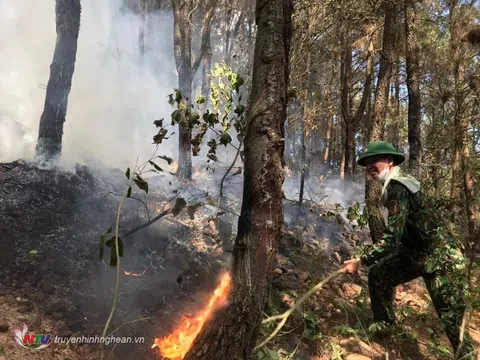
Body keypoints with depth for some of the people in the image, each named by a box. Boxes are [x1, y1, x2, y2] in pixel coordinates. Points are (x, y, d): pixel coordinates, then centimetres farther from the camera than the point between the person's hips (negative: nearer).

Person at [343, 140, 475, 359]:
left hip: (441, 258, -10)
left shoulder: (398, 188, -23)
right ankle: (384, 322, 31)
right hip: (416, 252, 10)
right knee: (378, 273, 13)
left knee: (451, 318, -7)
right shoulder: (394, 184, 8)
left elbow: (393, 237, -30)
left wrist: (360, 261, -28)